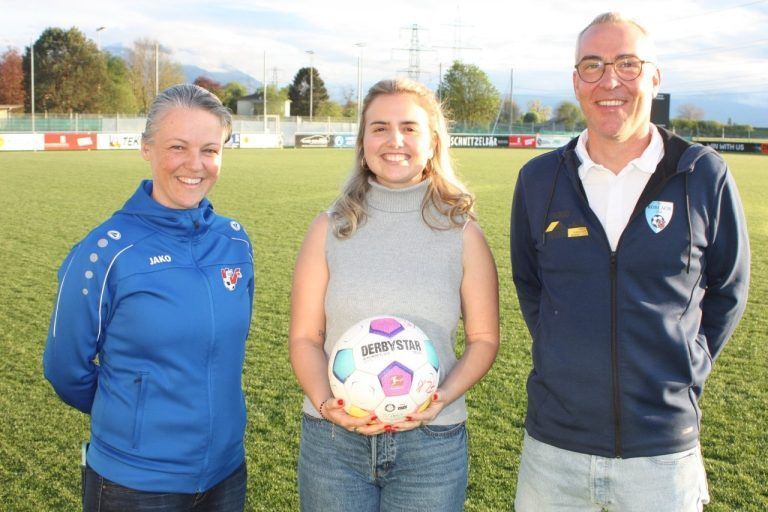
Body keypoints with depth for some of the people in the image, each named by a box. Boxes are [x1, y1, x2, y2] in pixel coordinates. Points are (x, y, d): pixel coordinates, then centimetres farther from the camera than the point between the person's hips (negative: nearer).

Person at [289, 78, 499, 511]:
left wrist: (443, 398, -13)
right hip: (333, 441, 1)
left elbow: (484, 338, 2)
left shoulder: (461, 232, -1)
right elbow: (305, 337, 2)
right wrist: (326, 403, -14)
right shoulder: (330, 229, 1)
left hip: (431, 445, 0)